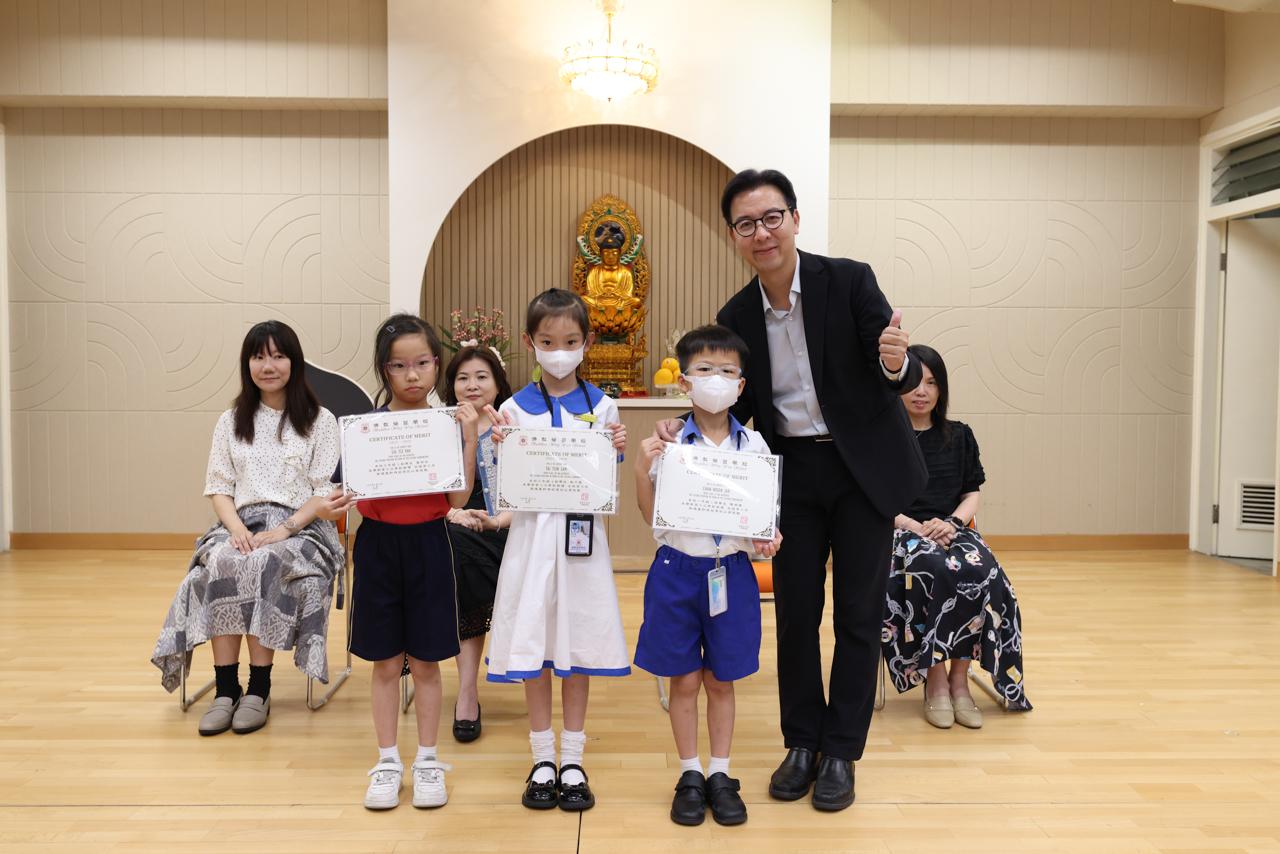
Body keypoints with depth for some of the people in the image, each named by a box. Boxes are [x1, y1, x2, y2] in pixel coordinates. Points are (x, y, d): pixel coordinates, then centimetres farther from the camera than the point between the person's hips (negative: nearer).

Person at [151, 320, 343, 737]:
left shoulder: (320, 420, 5)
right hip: (243, 525, 3)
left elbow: (326, 491, -2)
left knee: (260, 565, -34)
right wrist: (237, 528, -11)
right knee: (220, 564, -31)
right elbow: (219, 487, 9)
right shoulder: (231, 421, 15)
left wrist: (285, 529, -17)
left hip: (302, 527, -3)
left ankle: (259, 688, -23)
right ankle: (225, 688, -25)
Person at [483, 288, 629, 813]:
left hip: (582, 537, 0)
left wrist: (617, 452, -14)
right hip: (533, 534, 0)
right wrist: (501, 447, -16)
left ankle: (573, 761, 22)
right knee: (533, 650, 6)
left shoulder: (602, 406, 2)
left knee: (577, 648, 8)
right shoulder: (515, 408, 1)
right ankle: (543, 760, 22)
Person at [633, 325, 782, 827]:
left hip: (731, 571, 1)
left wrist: (769, 538, -13)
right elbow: (651, 516, -1)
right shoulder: (669, 444, -5)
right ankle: (690, 775, 27)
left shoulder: (753, 446, 0)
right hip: (678, 569, -1)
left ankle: (720, 774, 29)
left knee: (722, 679, 13)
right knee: (684, 680, 10)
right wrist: (641, 471, -15)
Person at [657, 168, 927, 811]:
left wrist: (897, 363, -37)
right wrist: (686, 428, -10)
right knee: (795, 608, 9)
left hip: (864, 466, -3)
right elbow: (741, 405, 7)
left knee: (858, 611, 6)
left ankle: (842, 751, 22)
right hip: (793, 473, 3)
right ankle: (802, 743, 27)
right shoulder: (736, 316, -2)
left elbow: (902, 376, -14)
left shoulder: (850, 281, -13)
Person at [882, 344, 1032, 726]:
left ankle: (959, 679, -18)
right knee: (942, 572, -36)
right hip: (900, 533, -3)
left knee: (982, 573, -30)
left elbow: (973, 494, 13)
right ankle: (935, 681, -21)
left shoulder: (959, 436, 16)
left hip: (952, 530, 4)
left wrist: (952, 522, -8)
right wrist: (915, 526, -15)